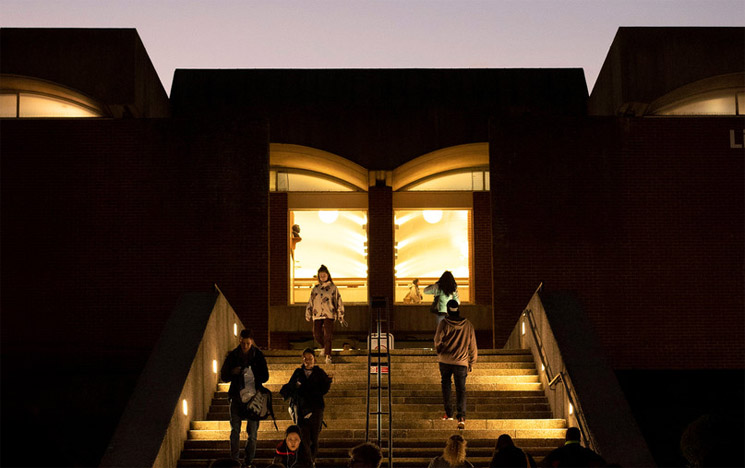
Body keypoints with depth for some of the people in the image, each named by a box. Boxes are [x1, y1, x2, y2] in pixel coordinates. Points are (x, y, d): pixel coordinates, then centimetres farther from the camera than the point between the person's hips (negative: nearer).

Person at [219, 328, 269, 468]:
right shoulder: (233, 355, 1)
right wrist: (233, 372, -19)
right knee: (235, 430, -3)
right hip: (237, 397, 0)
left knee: (252, 432, 1)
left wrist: (250, 375, -16)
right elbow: (224, 376, 3)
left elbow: (265, 376, 0)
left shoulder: (258, 355, 0)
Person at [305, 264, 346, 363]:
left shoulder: (333, 288, 6)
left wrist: (341, 316, 4)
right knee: (317, 335, -1)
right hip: (317, 314, 3)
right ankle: (323, 347, 30)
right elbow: (310, 302, 17)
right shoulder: (315, 288, 13)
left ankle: (328, 356, -11)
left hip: (329, 314, -3)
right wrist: (308, 315, 16)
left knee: (327, 335, -13)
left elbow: (338, 302, 7)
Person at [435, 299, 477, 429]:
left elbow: (437, 342, -4)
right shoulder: (467, 324, 1)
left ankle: (448, 413, 18)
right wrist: (471, 363, 16)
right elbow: (472, 345, 6)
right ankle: (461, 417, -15)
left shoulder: (444, 324, -6)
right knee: (460, 389, 1)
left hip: (445, 360, 0)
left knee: (446, 386, 17)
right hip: (461, 362, 1)